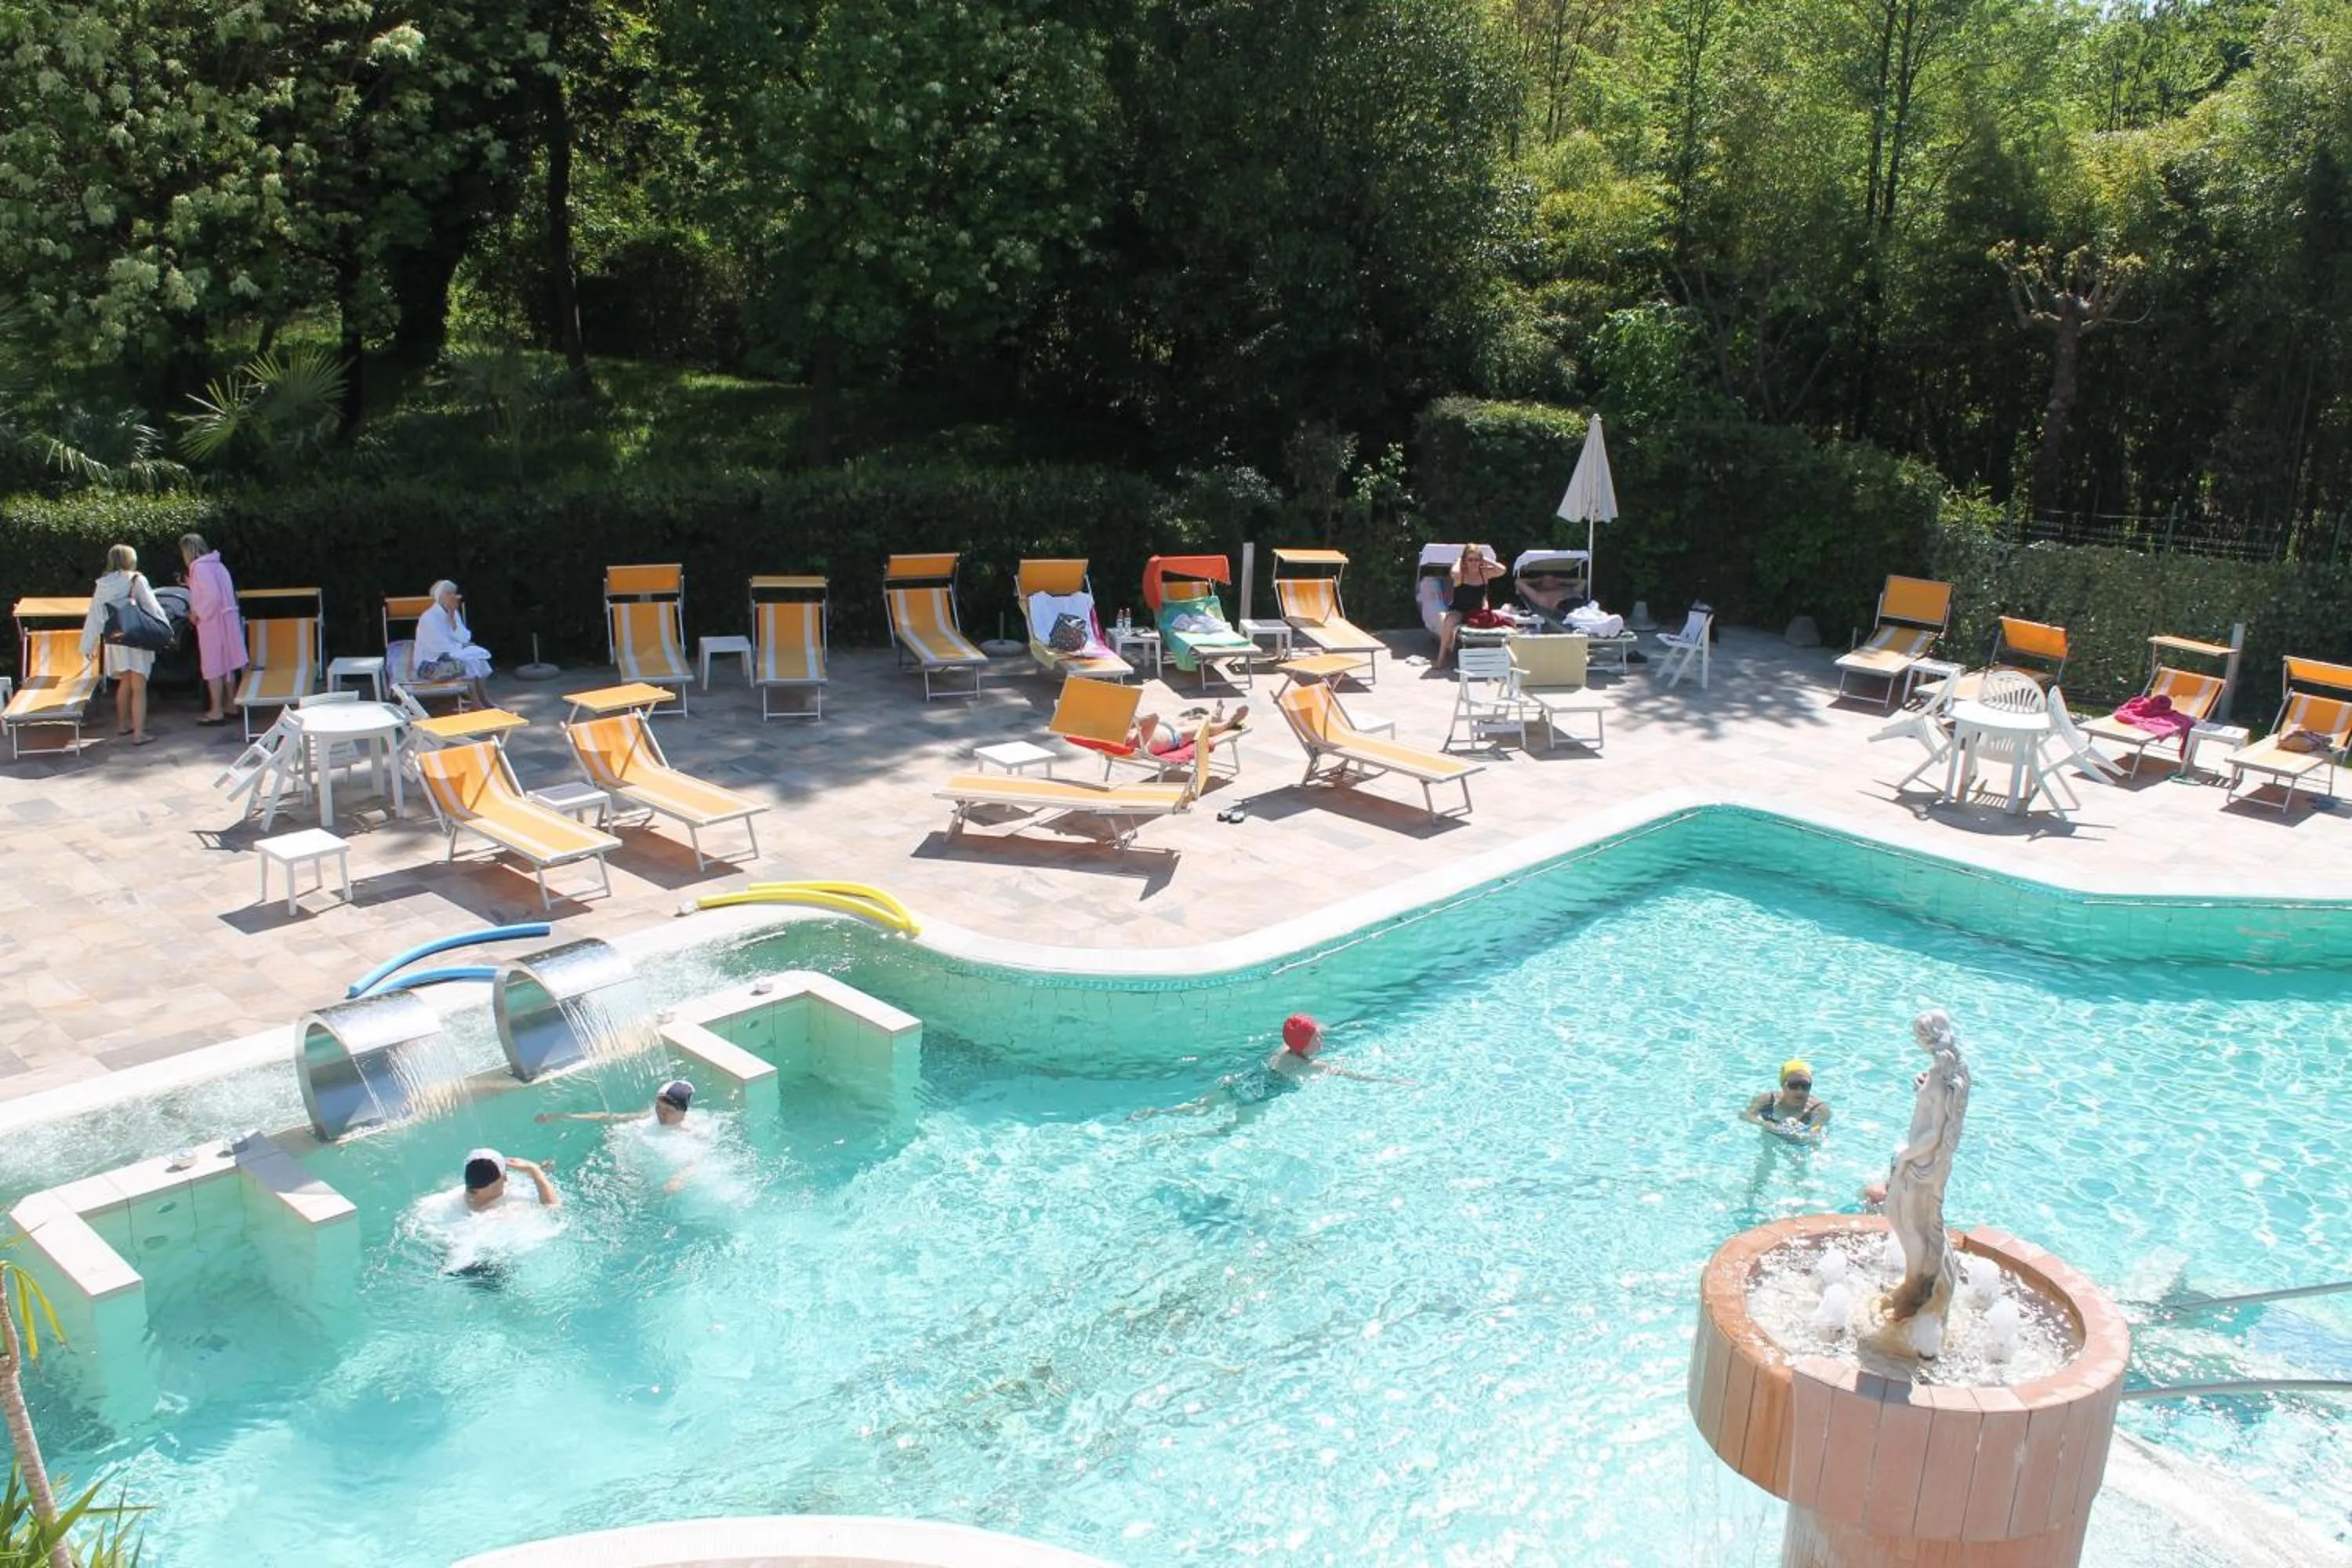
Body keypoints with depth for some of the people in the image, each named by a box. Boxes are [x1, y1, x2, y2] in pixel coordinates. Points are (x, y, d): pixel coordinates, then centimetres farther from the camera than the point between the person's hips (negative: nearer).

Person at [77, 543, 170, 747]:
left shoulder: (103, 584, 5)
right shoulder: (136, 580, -8)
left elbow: (94, 616, 7)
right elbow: (151, 607, -9)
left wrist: (88, 645, 12)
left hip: (113, 641, 5)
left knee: (124, 684, 23)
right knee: (139, 688, -3)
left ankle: (122, 724, 34)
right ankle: (138, 734, -7)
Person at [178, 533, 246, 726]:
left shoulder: (199, 567, -15)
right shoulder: (216, 565, 12)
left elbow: (213, 596, -24)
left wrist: (198, 614, -13)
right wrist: (191, 585, 23)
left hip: (212, 622, -9)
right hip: (227, 619, 9)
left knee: (213, 667, -2)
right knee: (226, 664, 15)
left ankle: (216, 712, 2)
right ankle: (230, 706, 23)